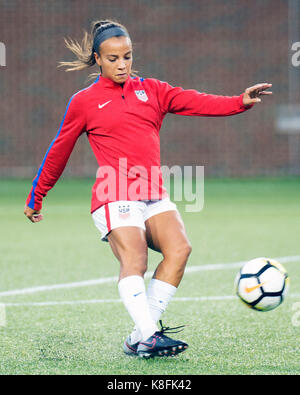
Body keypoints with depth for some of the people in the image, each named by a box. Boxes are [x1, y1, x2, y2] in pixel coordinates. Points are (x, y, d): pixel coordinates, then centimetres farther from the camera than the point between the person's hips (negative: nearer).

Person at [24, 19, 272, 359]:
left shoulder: (151, 90, 18)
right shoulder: (84, 101, 10)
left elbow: (196, 102, 5)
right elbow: (58, 153, 18)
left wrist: (240, 102, -11)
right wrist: (35, 198, 23)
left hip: (155, 196, 4)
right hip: (115, 197, -4)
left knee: (179, 248, -20)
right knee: (134, 260, -26)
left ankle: (138, 339, -20)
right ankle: (148, 337, -37)